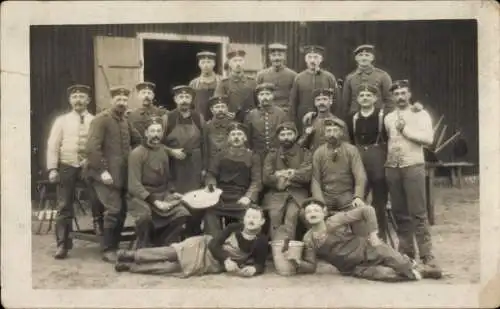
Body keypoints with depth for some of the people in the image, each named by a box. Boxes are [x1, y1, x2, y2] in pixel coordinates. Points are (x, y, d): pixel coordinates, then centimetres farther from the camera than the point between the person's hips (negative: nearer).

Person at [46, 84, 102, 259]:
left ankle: (98, 222, 21)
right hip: (67, 167, 1)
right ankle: (62, 245, 5)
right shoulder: (62, 120, 8)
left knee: (96, 200, -10)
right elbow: (53, 145, 3)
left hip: (90, 166, 0)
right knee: (64, 207, 0)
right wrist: (52, 169, -7)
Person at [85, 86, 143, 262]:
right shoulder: (101, 119, -9)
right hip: (106, 175, -8)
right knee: (114, 210, -14)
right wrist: (103, 170, -21)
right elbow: (92, 147, -18)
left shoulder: (125, 122, 16)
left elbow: (138, 141, 23)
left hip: (122, 175, 8)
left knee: (122, 211, 9)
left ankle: (114, 246, 22)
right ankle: (107, 250, -2)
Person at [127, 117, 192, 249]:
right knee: (145, 215, -37)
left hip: (162, 194, 6)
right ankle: (143, 246, -7)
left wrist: (173, 192, 2)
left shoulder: (164, 151, 6)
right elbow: (134, 185, -18)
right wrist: (154, 201, -25)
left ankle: (158, 242, 4)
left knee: (182, 214, -17)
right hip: (141, 196, -6)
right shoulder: (137, 153, -13)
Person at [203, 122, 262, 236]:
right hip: (220, 195, 1)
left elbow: (256, 180, 3)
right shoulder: (221, 155, 22)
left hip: (241, 196, -1)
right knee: (210, 211, -29)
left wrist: (248, 197, -16)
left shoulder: (253, 156, 15)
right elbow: (211, 174, 14)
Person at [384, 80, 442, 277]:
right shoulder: (388, 118, 16)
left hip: (413, 167, -4)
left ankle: (426, 255, -5)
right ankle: (406, 251, 16)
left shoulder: (420, 114, 2)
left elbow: (428, 138, -12)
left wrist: (405, 129, -10)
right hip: (392, 168, 4)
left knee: (418, 213, -8)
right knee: (400, 213, 7)